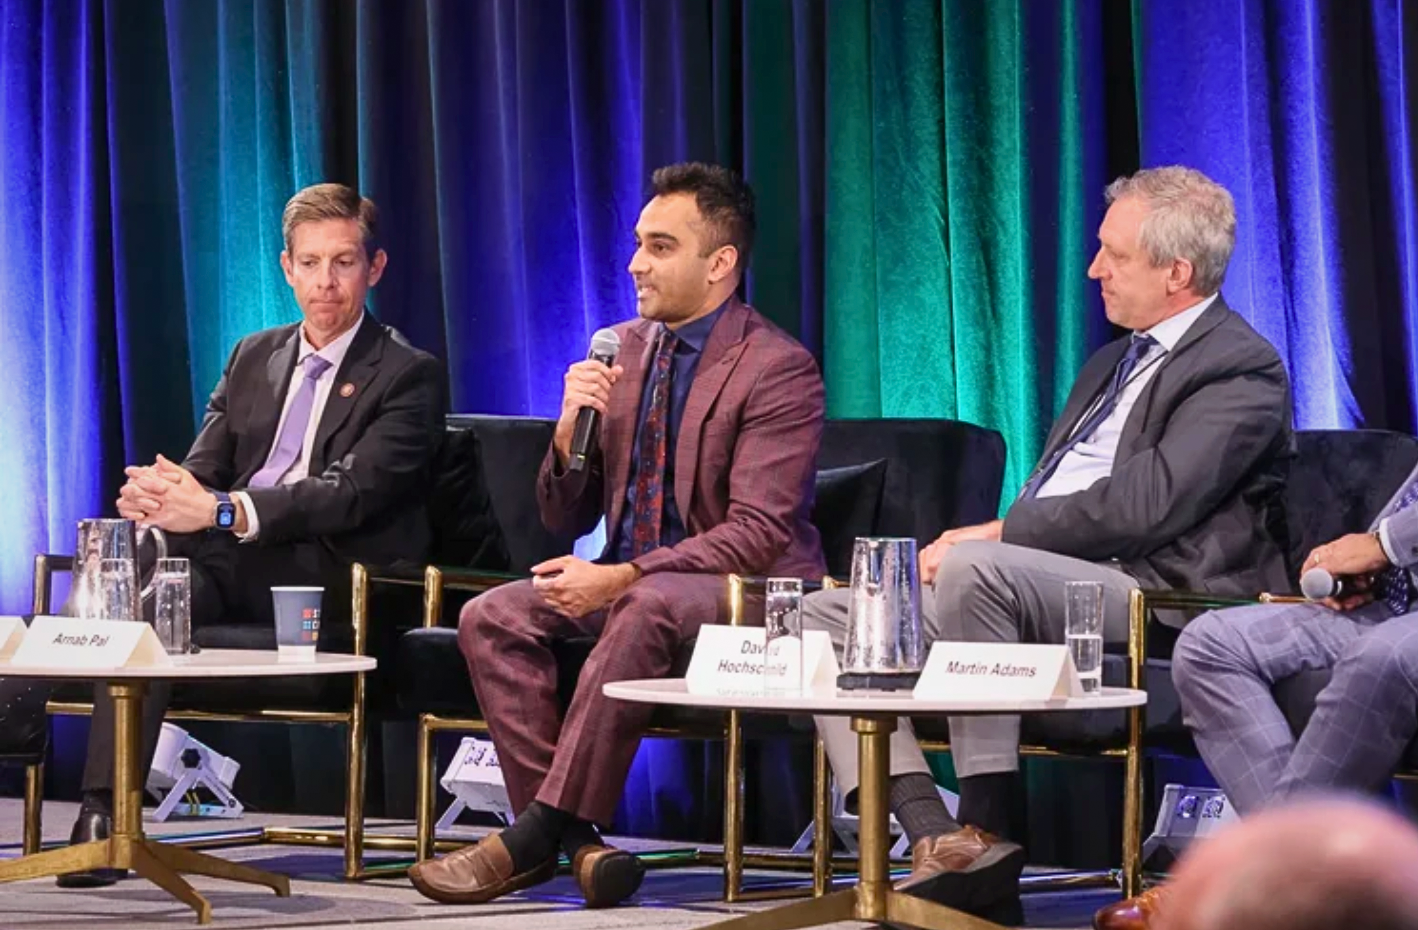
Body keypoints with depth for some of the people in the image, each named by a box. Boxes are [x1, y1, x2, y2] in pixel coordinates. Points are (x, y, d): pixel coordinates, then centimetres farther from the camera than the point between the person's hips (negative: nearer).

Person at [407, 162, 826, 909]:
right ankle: (573, 838, -24)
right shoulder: (621, 350, 10)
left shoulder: (779, 369, -10)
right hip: (629, 581, 7)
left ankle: (537, 833, -32)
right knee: (492, 617, -18)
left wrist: (621, 578, -26)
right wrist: (570, 433, -10)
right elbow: (566, 519, 12)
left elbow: (756, 532, -18)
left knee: (644, 608, -38)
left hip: (745, 593, -7)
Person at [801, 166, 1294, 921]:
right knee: (826, 616, -3)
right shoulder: (1114, 362, 25)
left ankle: (986, 840, -30)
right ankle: (932, 837, -22)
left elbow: (1146, 505, -19)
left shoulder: (1240, 368, -6)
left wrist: (995, 534, -14)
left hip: (1148, 597, -10)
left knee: (974, 570, -36)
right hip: (1036, 583, 10)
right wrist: (975, 542, 2)